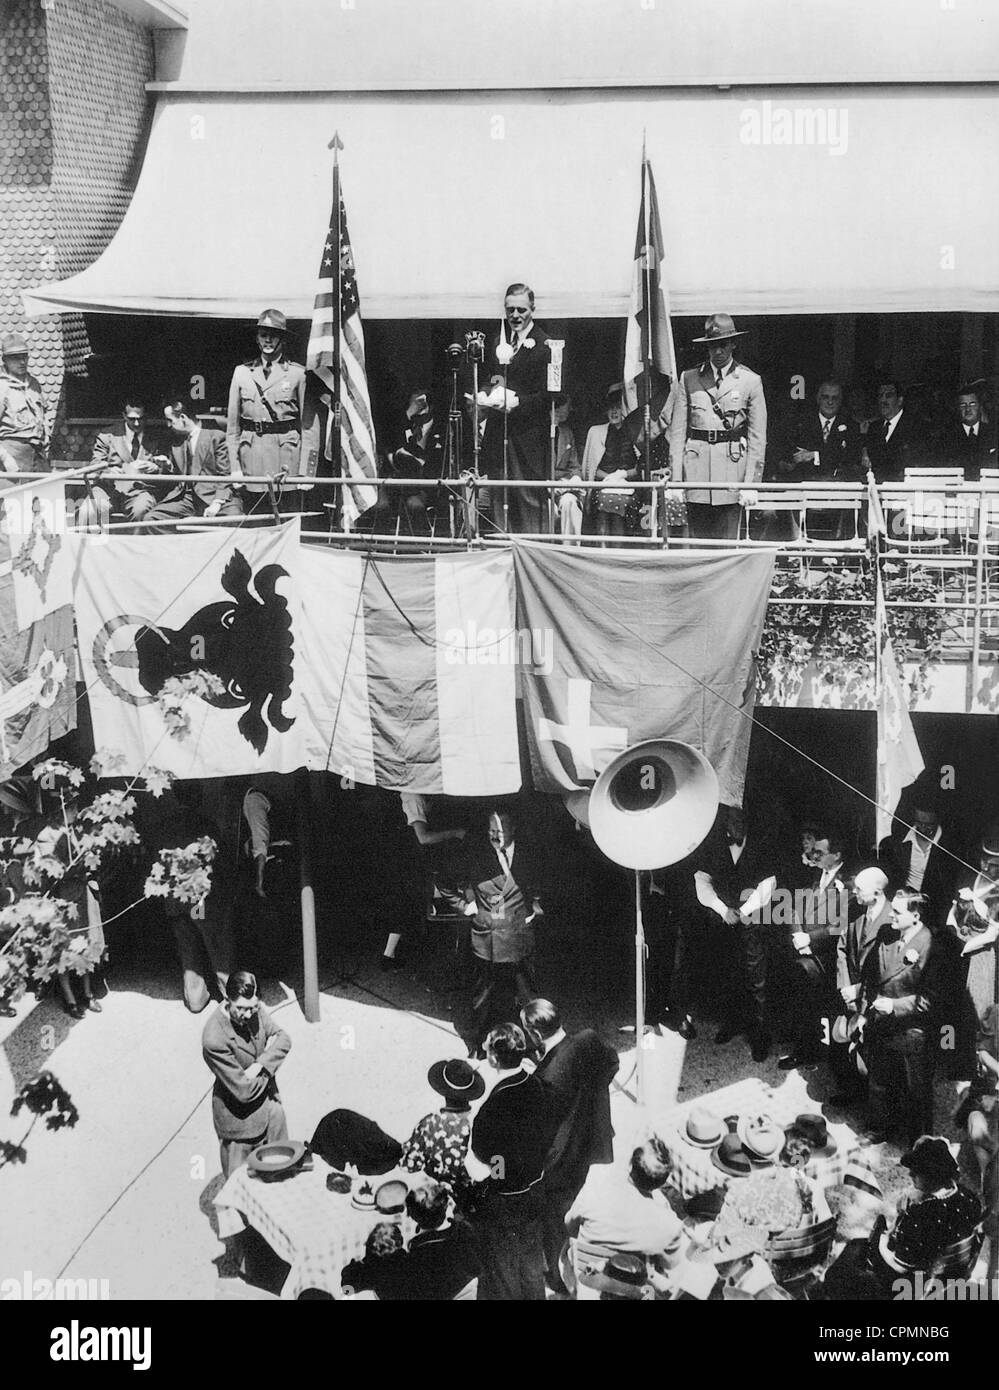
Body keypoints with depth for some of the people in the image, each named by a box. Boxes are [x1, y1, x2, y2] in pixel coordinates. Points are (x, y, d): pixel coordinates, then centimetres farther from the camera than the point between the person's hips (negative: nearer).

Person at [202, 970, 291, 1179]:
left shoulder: (254, 1009, -12)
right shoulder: (214, 1039, -32)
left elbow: (283, 1039, -4)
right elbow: (245, 1091, -27)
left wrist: (260, 1065, -21)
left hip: (270, 1102, 6)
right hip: (240, 1118, -6)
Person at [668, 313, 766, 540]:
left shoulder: (750, 381, 5)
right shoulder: (689, 379, 8)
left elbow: (757, 437, 3)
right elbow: (678, 430, 6)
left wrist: (750, 483, -4)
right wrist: (676, 479, -2)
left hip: (732, 465, -1)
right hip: (695, 467, 1)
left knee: (727, 543, -3)